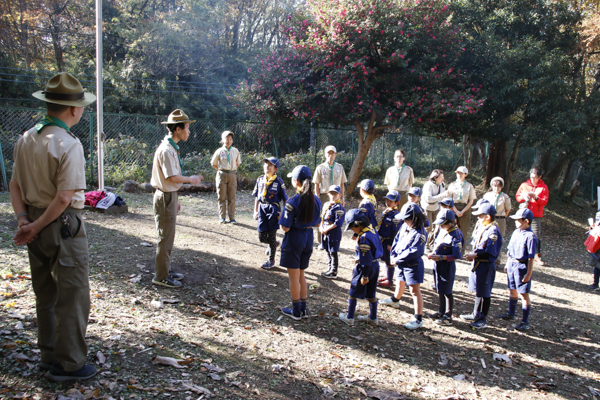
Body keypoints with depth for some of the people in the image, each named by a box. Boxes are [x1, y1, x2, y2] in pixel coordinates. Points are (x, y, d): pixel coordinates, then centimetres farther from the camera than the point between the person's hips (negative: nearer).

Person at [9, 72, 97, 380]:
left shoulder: (26, 139, 6)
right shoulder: (69, 145, -18)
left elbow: (15, 185, 7)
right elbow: (64, 197, -21)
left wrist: (23, 219, -2)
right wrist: (35, 227, -11)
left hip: (37, 223, 8)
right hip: (63, 226, -8)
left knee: (45, 294, 19)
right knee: (72, 296, 2)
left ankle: (49, 356, 32)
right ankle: (69, 364, 10)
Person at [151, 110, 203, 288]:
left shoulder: (172, 148, 11)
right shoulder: (166, 150, -19)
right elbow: (173, 177, -24)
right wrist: (191, 179, -9)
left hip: (170, 195, 10)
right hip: (165, 198, -10)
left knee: (168, 237, 19)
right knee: (165, 238, -2)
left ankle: (165, 270, 31)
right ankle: (161, 276, 8)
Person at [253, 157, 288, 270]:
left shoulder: (278, 181, -8)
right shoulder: (260, 179, 7)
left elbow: (285, 199, -5)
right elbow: (257, 197, 14)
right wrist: (255, 211, 11)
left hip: (273, 209, -4)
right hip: (262, 209, 5)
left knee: (272, 236, 2)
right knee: (262, 238, 5)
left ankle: (271, 260, 17)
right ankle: (274, 243, 38)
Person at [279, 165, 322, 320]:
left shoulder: (293, 201, -21)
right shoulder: (316, 200, -1)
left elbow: (286, 227, -20)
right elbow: (317, 223, 9)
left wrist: (281, 220, 0)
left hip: (294, 239, -7)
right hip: (308, 238, 7)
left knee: (294, 277, 7)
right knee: (301, 275, 20)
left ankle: (296, 311, 18)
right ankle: (303, 309, 26)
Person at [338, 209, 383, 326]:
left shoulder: (363, 238, -27)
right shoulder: (371, 229, -1)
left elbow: (366, 259, -26)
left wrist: (364, 276, -20)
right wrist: (356, 235, 31)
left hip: (366, 268, -9)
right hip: (375, 265, 9)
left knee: (353, 292, 7)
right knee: (371, 293, 18)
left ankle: (349, 317, 15)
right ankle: (373, 318, 27)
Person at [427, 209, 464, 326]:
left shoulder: (455, 235, -19)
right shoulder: (441, 230, 5)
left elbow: (457, 255, -22)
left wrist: (441, 257, -24)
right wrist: (433, 254, 0)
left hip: (447, 266, -8)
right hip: (437, 265, 8)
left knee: (447, 292, 3)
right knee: (440, 290, 19)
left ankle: (448, 317, 15)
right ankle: (441, 312, 34)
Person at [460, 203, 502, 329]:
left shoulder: (493, 231, -20)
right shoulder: (481, 227, 7)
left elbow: (490, 252, -23)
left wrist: (474, 255, -20)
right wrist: (472, 255, -1)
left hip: (486, 265, -9)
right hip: (477, 263, 9)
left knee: (485, 293, 3)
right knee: (477, 291, 20)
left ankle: (483, 320, 15)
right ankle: (476, 315, 34)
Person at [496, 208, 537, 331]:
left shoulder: (530, 236, -17)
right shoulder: (516, 232, 7)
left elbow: (531, 258, -17)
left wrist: (528, 274, -18)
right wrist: (507, 264, 19)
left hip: (522, 266, -8)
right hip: (512, 264, 8)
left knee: (524, 294, 1)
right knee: (512, 290, 20)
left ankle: (525, 322, 9)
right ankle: (511, 314, 38)